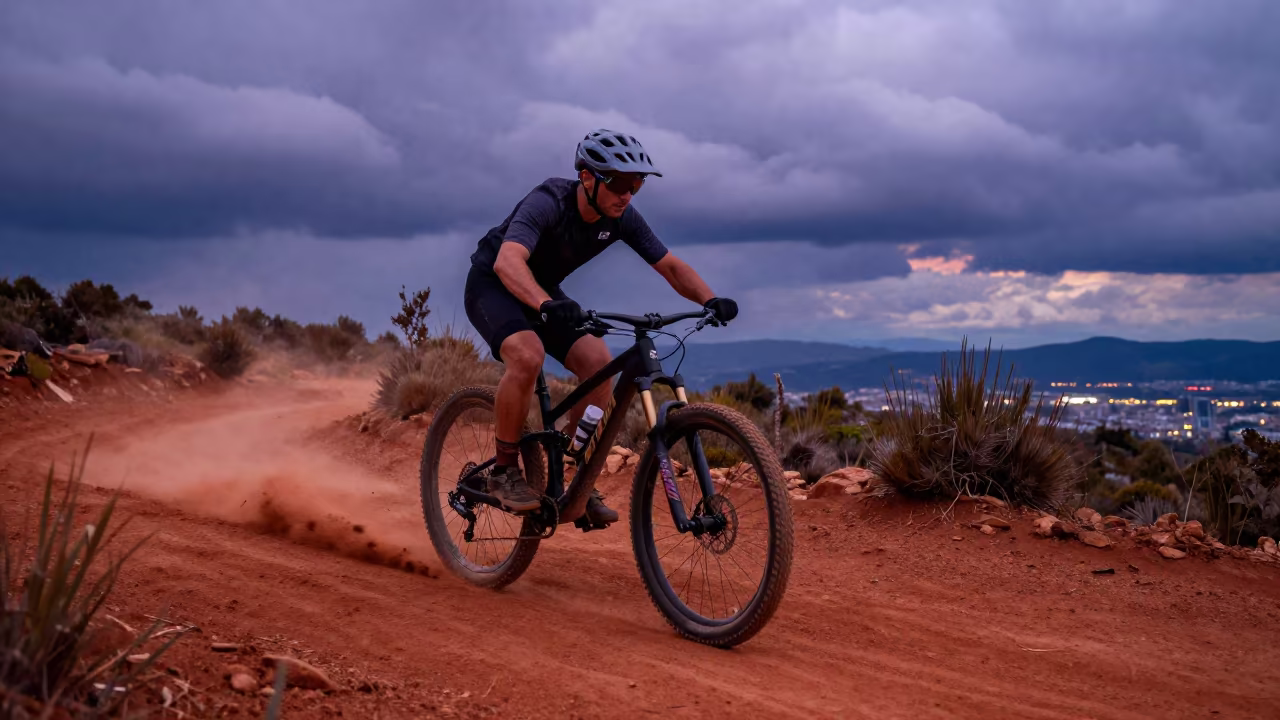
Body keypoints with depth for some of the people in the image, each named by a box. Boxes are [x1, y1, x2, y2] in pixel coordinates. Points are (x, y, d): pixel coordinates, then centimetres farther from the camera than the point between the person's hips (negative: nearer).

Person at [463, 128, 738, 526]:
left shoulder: (621, 218, -14)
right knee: (527, 356, -34)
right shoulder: (547, 202, -33)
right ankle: (504, 472, -15)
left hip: (543, 292, 6)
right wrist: (547, 306, -66)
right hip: (492, 283, -6)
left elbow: (672, 267, -9)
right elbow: (508, 261, -49)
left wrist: (711, 300, -28)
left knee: (597, 360, -17)